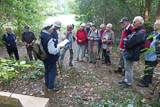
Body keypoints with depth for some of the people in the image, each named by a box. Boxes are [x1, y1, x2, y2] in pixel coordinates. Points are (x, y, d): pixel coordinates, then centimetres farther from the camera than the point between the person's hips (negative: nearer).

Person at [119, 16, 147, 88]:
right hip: (128, 53, 10)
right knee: (127, 68, 20)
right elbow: (128, 39, 18)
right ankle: (126, 80, 35)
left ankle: (128, 83, 20)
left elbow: (129, 43, -26)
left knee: (129, 69, 4)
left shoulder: (141, 33, -21)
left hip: (131, 54, -10)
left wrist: (125, 40, -7)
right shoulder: (136, 31, 13)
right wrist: (127, 40, -3)